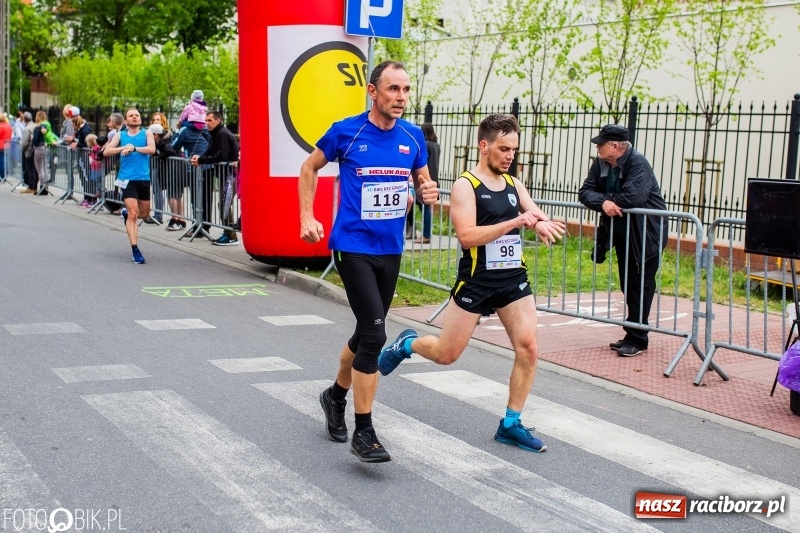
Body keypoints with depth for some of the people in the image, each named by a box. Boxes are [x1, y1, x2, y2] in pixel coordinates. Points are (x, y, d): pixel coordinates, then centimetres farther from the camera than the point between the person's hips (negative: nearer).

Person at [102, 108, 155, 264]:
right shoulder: (120, 135, 7)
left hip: (144, 178, 2)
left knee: (144, 214, 14)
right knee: (133, 214, -12)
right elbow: (106, 151, -3)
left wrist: (134, 148, -23)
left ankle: (127, 212, 47)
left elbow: (152, 149, -13)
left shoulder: (146, 133, 5)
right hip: (128, 179, -2)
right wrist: (122, 148, -18)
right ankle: (135, 250, -9)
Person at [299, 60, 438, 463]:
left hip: (390, 250, 5)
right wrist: (307, 218, -1)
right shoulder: (346, 132, -9)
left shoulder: (413, 137, 2)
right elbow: (309, 168, 6)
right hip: (353, 247, -5)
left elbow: (423, 181, 16)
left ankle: (336, 396, 43)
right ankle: (363, 433, -5)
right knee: (374, 334, -15)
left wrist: (428, 192, -8)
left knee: (366, 333, 17)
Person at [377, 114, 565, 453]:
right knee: (447, 354, 4)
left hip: (514, 281, 5)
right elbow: (467, 235, -23)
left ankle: (511, 424, 6)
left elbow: (541, 221, 3)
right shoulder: (465, 186, -11)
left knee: (528, 349, -7)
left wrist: (543, 226, -22)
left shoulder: (514, 185, 8)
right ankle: (406, 344, 37)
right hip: (475, 283, -5)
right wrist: (515, 222, -28)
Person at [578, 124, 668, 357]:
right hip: (622, 231, 8)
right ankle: (632, 334, 21)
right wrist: (603, 202, -24)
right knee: (627, 285, 12)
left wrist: (607, 199, -18)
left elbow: (634, 196, -34)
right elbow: (585, 191, -4)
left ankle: (636, 339, -1)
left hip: (646, 233, -7)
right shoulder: (600, 163, 1)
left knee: (641, 286, -5)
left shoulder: (637, 163, -20)